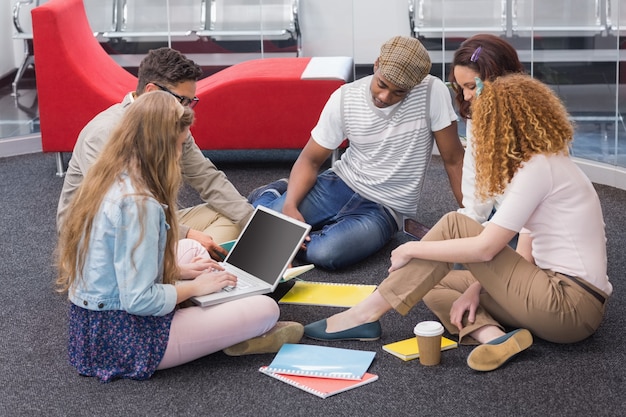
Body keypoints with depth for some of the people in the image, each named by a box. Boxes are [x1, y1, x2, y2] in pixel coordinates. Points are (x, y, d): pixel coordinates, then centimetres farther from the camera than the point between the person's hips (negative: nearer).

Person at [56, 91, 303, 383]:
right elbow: (139, 300, -26)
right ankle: (242, 337, 23)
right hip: (125, 341, -10)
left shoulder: (104, 180, 3)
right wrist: (195, 287, -10)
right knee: (267, 308, -9)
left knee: (190, 247, 26)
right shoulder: (140, 203, -24)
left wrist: (180, 270, 9)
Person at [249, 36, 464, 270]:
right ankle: (273, 196, 21)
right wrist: (290, 205, -23)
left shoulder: (432, 92, -20)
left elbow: (454, 159, -13)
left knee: (325, 253, -33)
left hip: (386, 207, -2)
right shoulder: (344, 99, -11)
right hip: (342, 184, 3)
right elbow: (310, 159, -5)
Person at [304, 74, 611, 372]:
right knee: (434, 284, 10)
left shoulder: (539, 167, -13)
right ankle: (494, 335, -15)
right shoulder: (551, 162, 18)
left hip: (571, 307, -10)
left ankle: (364, 316, -8)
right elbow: (525, 256, 14)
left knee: (454, 225, -11)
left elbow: (485, 248, -18)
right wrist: (476, 288, 1)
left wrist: (412, 249, -8)